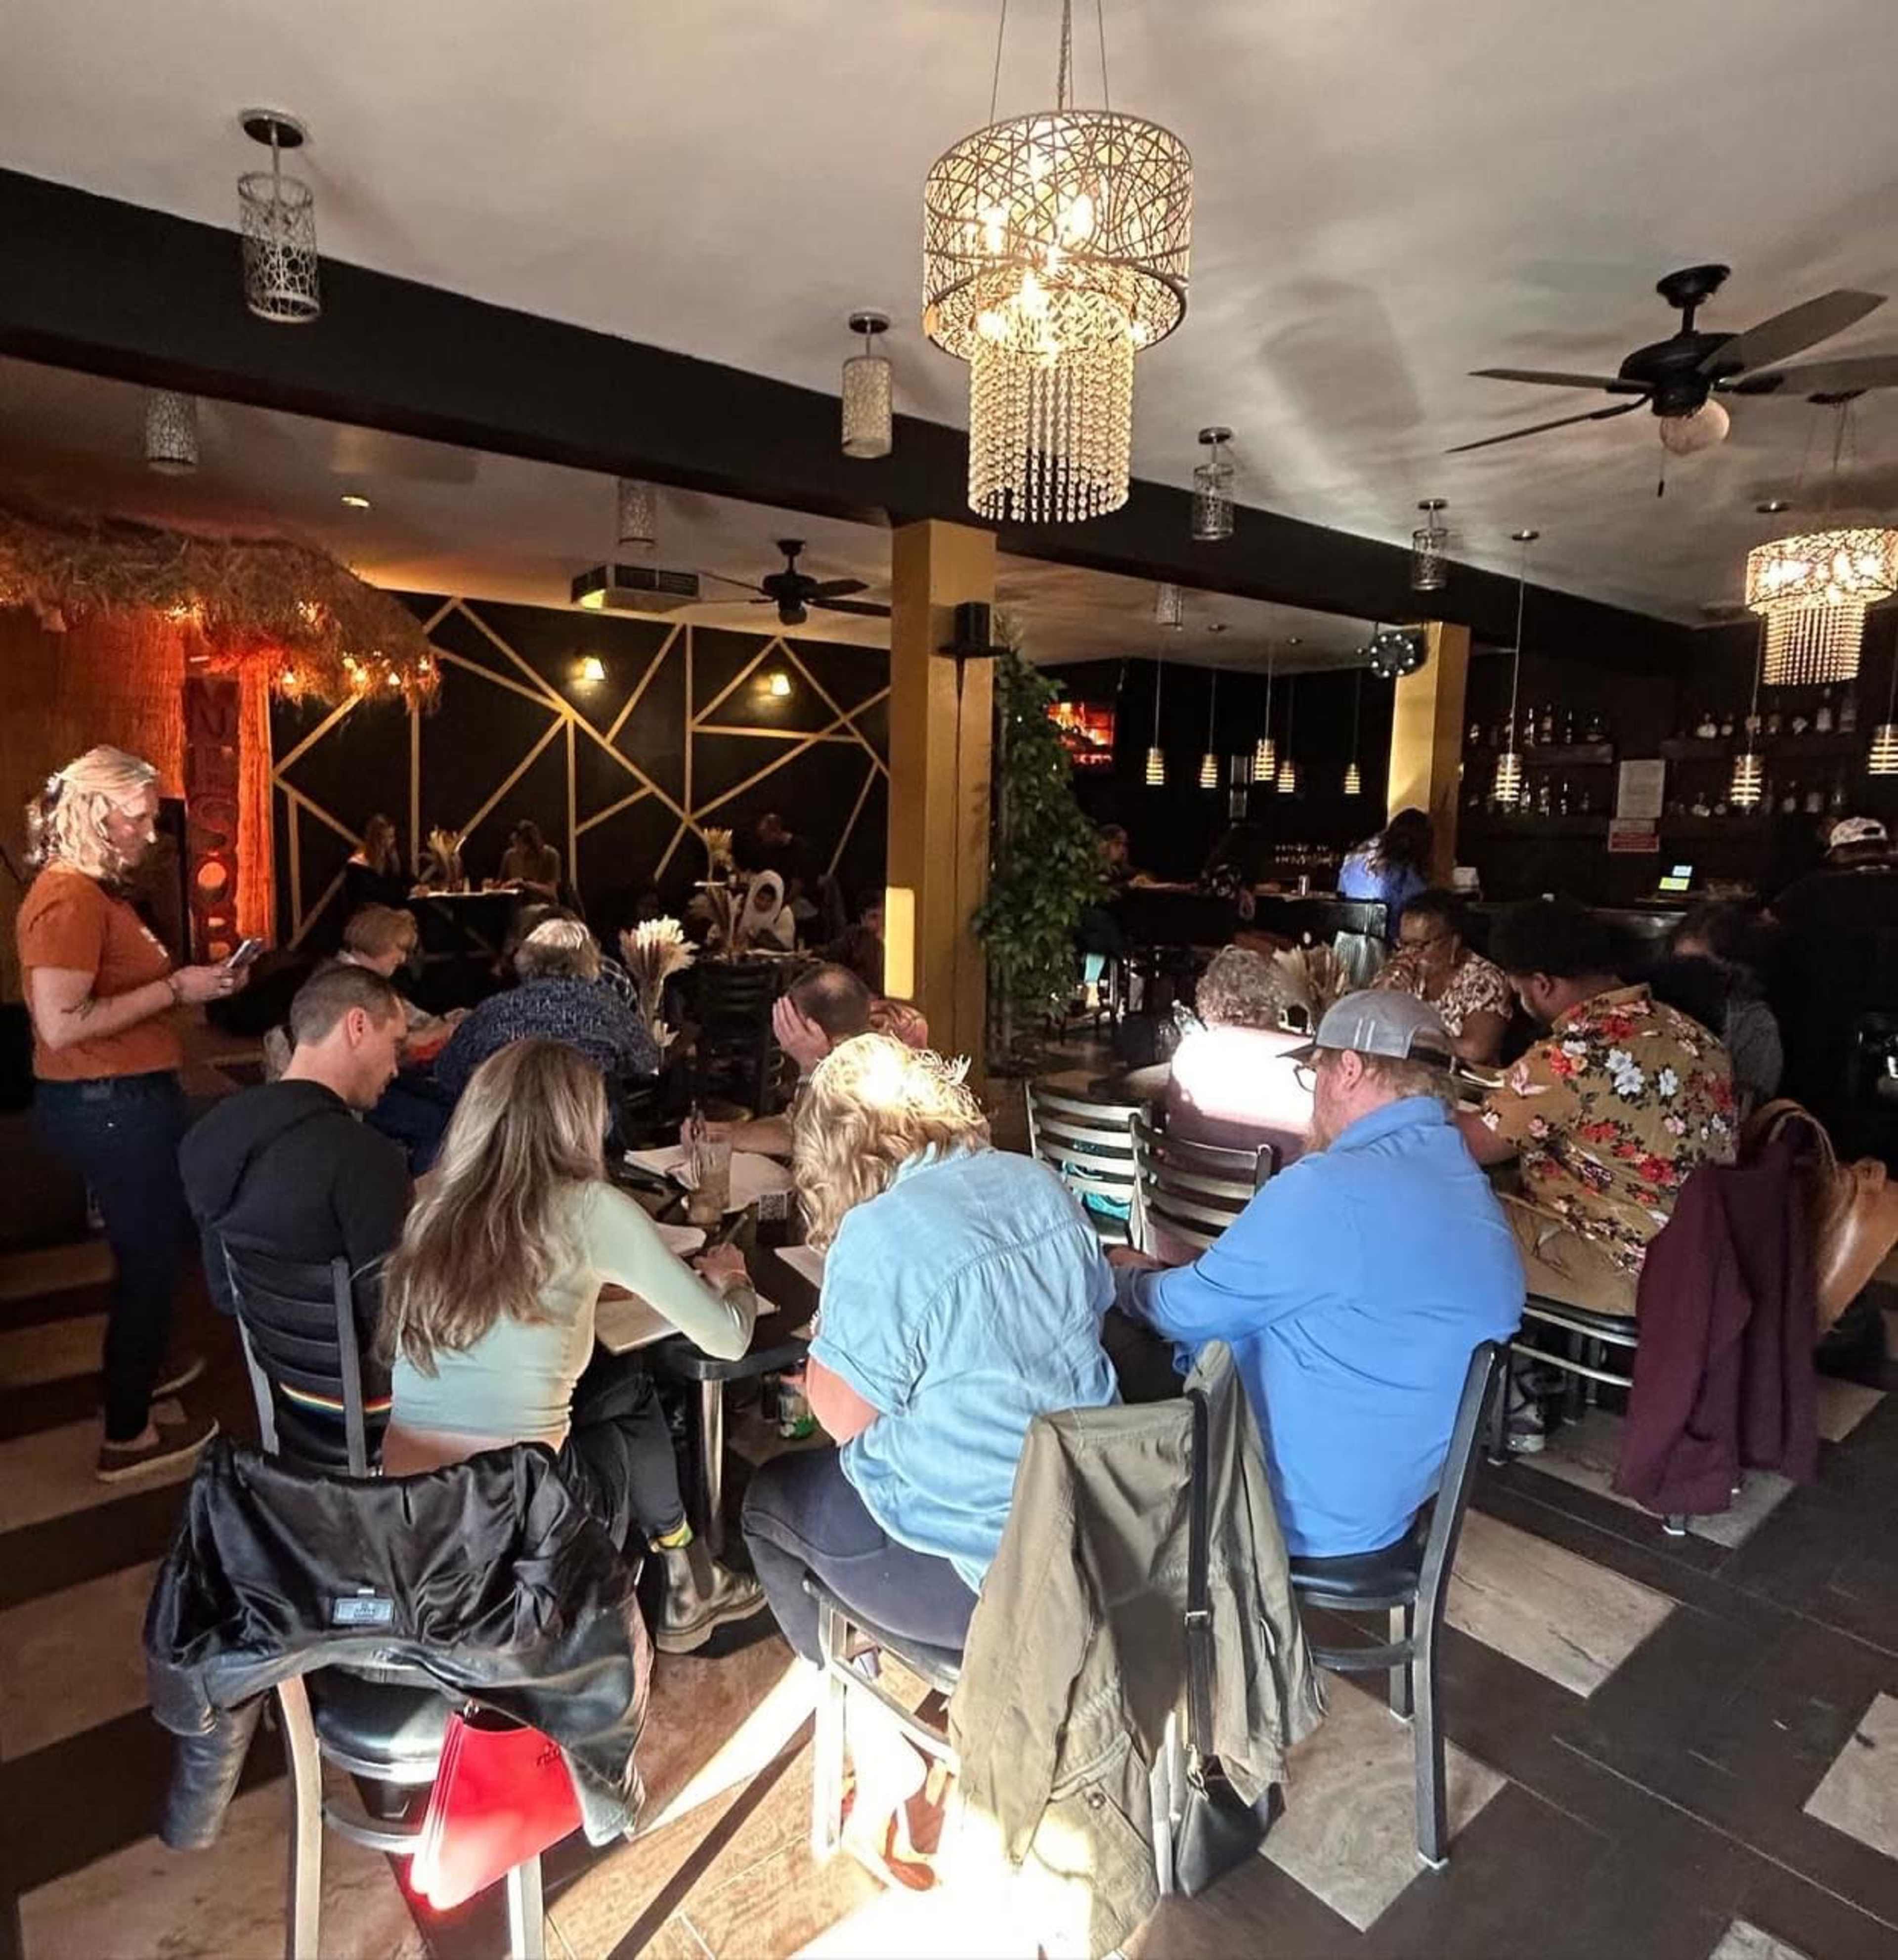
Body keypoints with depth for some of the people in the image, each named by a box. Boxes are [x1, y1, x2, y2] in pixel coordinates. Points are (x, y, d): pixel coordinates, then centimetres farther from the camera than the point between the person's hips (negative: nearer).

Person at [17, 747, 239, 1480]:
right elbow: (61, 1025, -27)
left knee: (160, 1240, 25)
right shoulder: (68, 898, -20)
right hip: (109, 1106, -10)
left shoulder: (97, 891, 11)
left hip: (125, 1098, 10)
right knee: (148, 1255, 3)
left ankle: (139, 1365, 46)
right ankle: (128, 1436, 18)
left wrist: (186, 982, 5)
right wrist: (175, 989, -22)